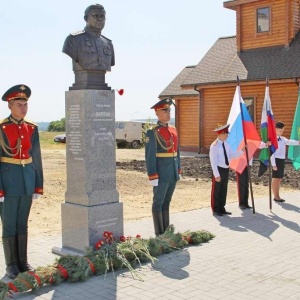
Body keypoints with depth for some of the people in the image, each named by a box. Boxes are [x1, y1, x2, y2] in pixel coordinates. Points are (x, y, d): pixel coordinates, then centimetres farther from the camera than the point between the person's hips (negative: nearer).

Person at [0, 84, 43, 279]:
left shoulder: (32, 128, 5)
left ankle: (23, 261, 22)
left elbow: (37, 158, 9)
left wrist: (38, 186, 7)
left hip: (28, 181, 4)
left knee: (23, 223, 13)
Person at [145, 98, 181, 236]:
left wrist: (178, 171, 15)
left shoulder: (173, 130, 12)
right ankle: (159, 234, 10)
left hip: (173, 174, 7)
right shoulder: (152, 132, -10)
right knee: (158, 203, 2)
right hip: (161, 174, -7)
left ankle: (166, 231, 22)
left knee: (166, 202, 14)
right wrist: (153, 176, -17)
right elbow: (149, 156, -14)